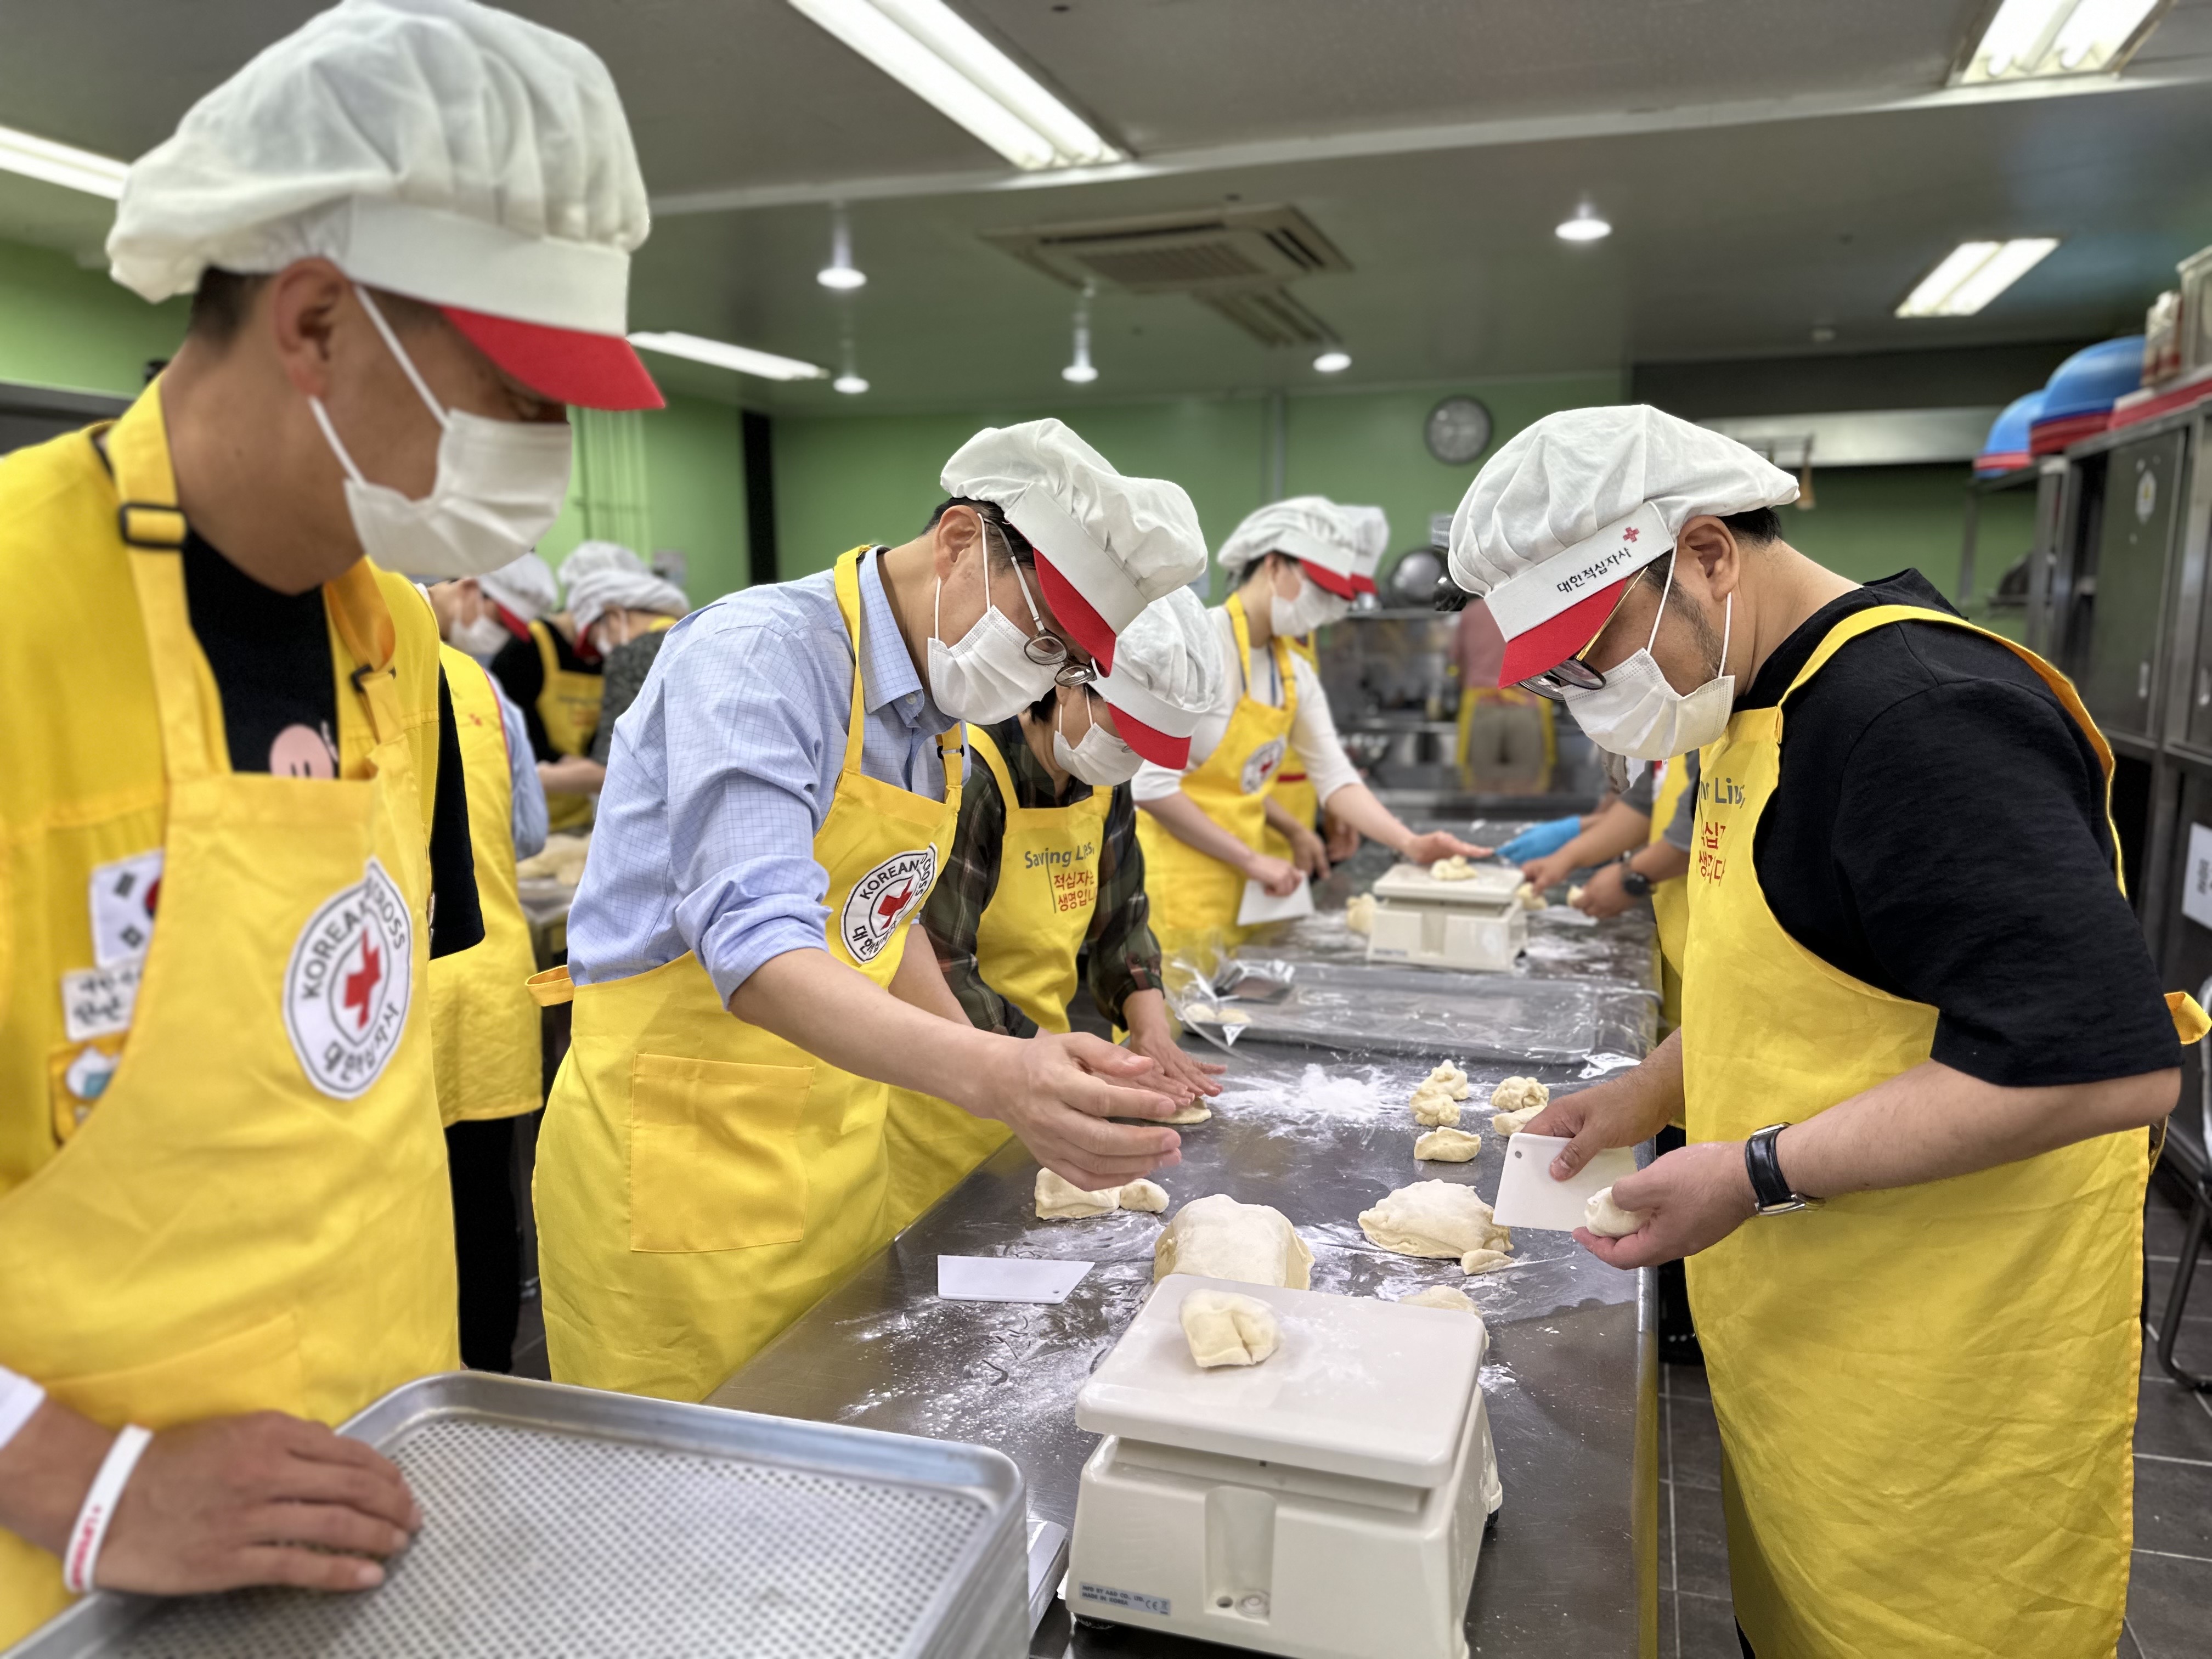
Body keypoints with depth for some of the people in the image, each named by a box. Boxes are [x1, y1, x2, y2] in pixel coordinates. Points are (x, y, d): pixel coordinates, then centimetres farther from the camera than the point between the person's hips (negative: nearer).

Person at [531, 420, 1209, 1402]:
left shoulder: (937, 708, 6)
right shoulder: (758, 656, -20)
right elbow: (755, 947, -32)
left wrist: (1030, 1090, 12)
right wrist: (992, 1073, -44)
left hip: (836, 1151, 8)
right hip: (682, 1154, -7)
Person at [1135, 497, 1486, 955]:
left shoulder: (1296, 674, 9)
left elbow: (1336, 778, 8)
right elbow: (1153, 785, -20)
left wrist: (1410, 844, -7)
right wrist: (1252, 859, -15)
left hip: (1235, 883, 7)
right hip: (1180, 878, -7)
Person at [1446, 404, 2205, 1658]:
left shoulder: (1920, 712, -23)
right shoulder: (1775, 706, 8)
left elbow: (2106, 1060, -28)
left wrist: (1760, 1172, -24)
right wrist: (1656, 1090, 7)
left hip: (1946, 1378, -8)